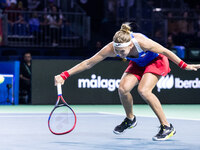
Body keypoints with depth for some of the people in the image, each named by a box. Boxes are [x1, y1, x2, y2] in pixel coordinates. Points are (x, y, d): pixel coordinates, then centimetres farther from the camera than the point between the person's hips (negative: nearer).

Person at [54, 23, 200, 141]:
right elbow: (88, 63, -21)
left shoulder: (141, 42, -39)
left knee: (143, 90, -26)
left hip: (156, 61, -4)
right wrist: (64, 75, -26)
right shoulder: (111, 48, -29)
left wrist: (184, 66, -15)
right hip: (138, 63, 5)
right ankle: (130, 119, 12)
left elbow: (165, 51, -22)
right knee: (123, 88, -18)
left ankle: (167, 127, -14)